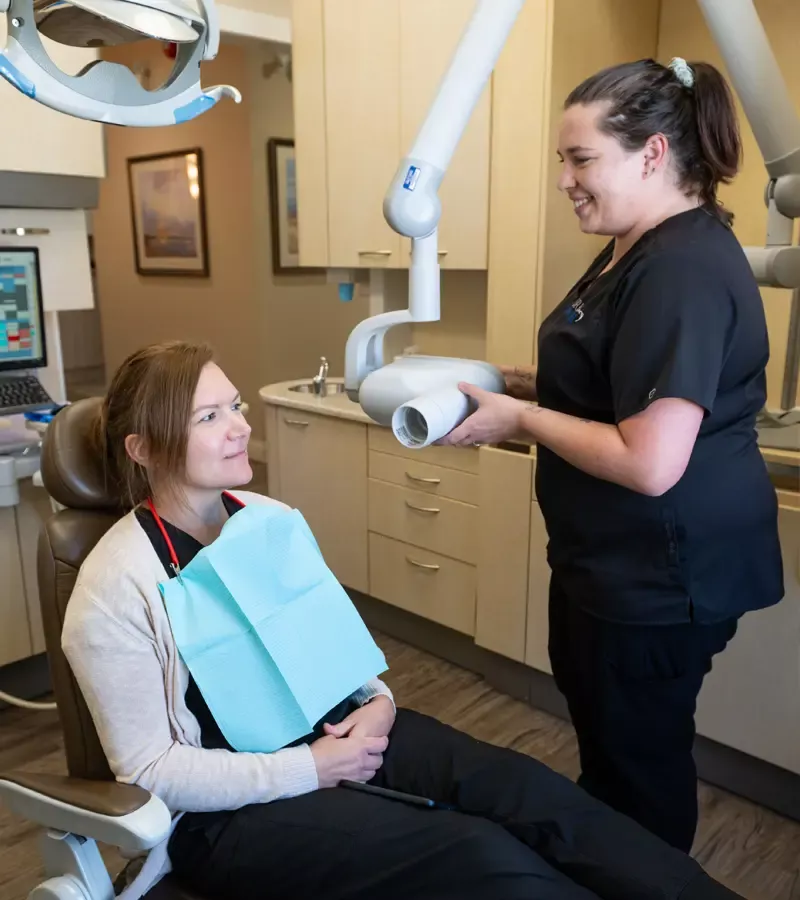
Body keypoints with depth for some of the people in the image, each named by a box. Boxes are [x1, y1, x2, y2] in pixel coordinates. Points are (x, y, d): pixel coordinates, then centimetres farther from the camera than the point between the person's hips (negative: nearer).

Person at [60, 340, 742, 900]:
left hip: (335, 727, 6)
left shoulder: (269, 519, 3)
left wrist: (376, 700, -6)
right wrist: (308, 768, -20)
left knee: (525, 789, -18)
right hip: (230, 806, -5)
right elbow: (149, 769, -14)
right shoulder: (116, 587, -16)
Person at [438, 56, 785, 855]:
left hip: (660, 576, -11)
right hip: (614, 562, 11)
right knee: (603, 740, 28)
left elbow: (650, 463, -30)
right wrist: (515, 381, 4)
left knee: (639, 763, 13)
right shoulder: (636, 251, 9)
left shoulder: (684, 270, -24)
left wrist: (519, 418, -19)